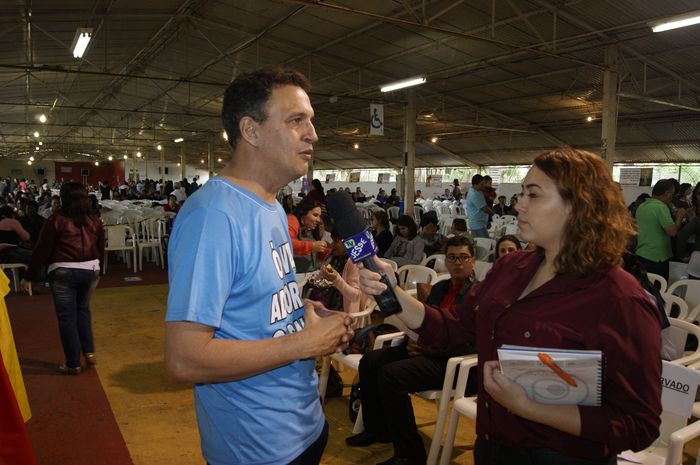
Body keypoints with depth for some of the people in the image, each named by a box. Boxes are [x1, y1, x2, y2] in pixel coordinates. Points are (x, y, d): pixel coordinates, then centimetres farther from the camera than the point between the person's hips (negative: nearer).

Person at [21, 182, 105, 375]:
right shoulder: (94, 220, 6)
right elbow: (101, 248, 13)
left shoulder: (56, 220, -6)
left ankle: (73, 364, 11)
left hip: (64, 272, -4)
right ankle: (89, 352, 17)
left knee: (67, 317, 5)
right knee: (83, 310, 22)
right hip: (91, 270, 4)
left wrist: (30, 276, 4)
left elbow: (42, 250, -4)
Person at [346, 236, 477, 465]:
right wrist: (413, 339, 0)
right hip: (425, 349, 9)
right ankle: (378, 429, 15)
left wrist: (427, 347, -19)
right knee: (369, 361, -1)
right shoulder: (440, 287, 18)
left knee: (391, 374, -26)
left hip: (449, 360, -9)